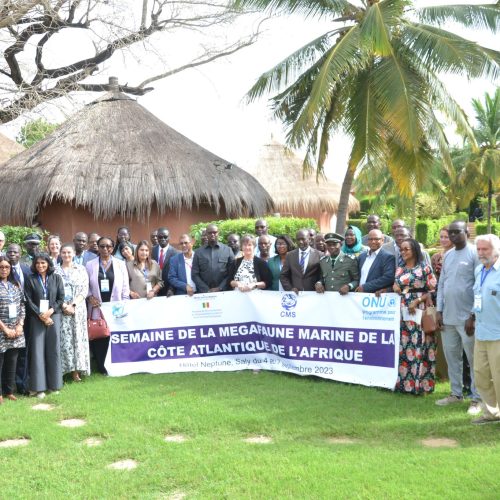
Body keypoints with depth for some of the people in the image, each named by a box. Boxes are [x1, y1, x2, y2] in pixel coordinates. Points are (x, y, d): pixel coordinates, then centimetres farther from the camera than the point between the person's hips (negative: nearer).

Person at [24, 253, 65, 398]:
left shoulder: (56, 278, 7)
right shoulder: (30, 280, 4)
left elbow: (61, 298, 4)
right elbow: (29, 300, -1)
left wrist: (51, 311, -10)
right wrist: (41, 315, -9)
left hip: (54, 317, 1)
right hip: (36, 319, -1)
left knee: (54, 349, 2)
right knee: (37, 350, -3)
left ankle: (54, 383, 10)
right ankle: (38, 386, 0)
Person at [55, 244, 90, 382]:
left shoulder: (81, 269, 7)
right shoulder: (56, 270, 5)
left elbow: (84, 290, 1)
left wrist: (73, 305, -11)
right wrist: (64, 306, -13)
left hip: (78, 309, 1)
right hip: (61, 310, -1)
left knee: (78, 337, -1)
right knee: (64, 339, -4)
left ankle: (76, 370, 2)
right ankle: (65, 369, -2)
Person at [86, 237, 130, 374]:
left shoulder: (120, 264, 9)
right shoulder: (90, 265, 8)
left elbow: (125, 287, 7)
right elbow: (86, 285, 10)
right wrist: (90, 297, -8)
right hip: (97, 308, 0)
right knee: (98, 337, -3)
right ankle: (101, 367, 7)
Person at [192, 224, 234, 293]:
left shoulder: (228, 250, 7)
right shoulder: (199, 252, 8)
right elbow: (194, 274, 4)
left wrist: (220, 288, -7)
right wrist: (206, 290, -7)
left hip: (223, 292, 0)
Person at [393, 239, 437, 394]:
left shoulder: (424, 268, -2)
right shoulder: (400, 269, 14)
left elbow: (432, 290, -5)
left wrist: (417, 301, -14)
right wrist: (394, 286, 0)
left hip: (419, 312, -5)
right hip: (402, 312, 5)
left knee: (418, 345, -6)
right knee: (402, 346, 3)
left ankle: (420, 382, 0)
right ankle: (403, 381, 8)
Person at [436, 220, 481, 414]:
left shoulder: (474, 254, -8)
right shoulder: (447, 255, 13)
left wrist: (473, 315, -14)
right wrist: (439, 310, 8)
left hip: (467, 317, -6)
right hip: (448, 316, 7)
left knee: (474, 359, 2)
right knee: (451, 356, 12)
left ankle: (477, 398, 8)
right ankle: (456, 393, 24)